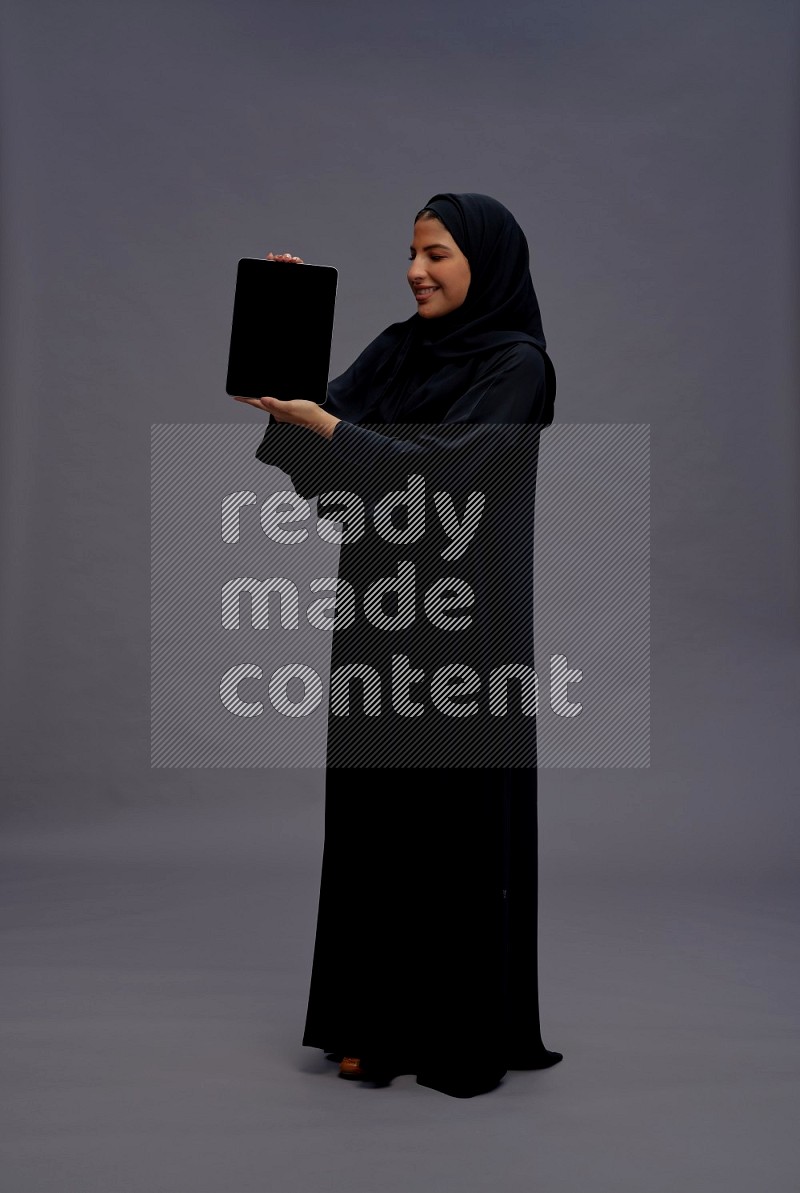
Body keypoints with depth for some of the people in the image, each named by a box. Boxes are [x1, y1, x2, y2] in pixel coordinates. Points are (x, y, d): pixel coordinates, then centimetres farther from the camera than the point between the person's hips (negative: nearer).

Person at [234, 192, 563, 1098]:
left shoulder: (518, 364, -7)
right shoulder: (396, 349, 12)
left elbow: (441, 470, -19)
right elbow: (321, 413, -1)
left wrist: (322, 424, -26)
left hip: (463, 623, -6)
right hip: (380, 618, 7)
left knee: (459, 822, 1)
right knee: (373, 815, 10)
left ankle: (469, 1036, 17)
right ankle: (384, 1023, 23)